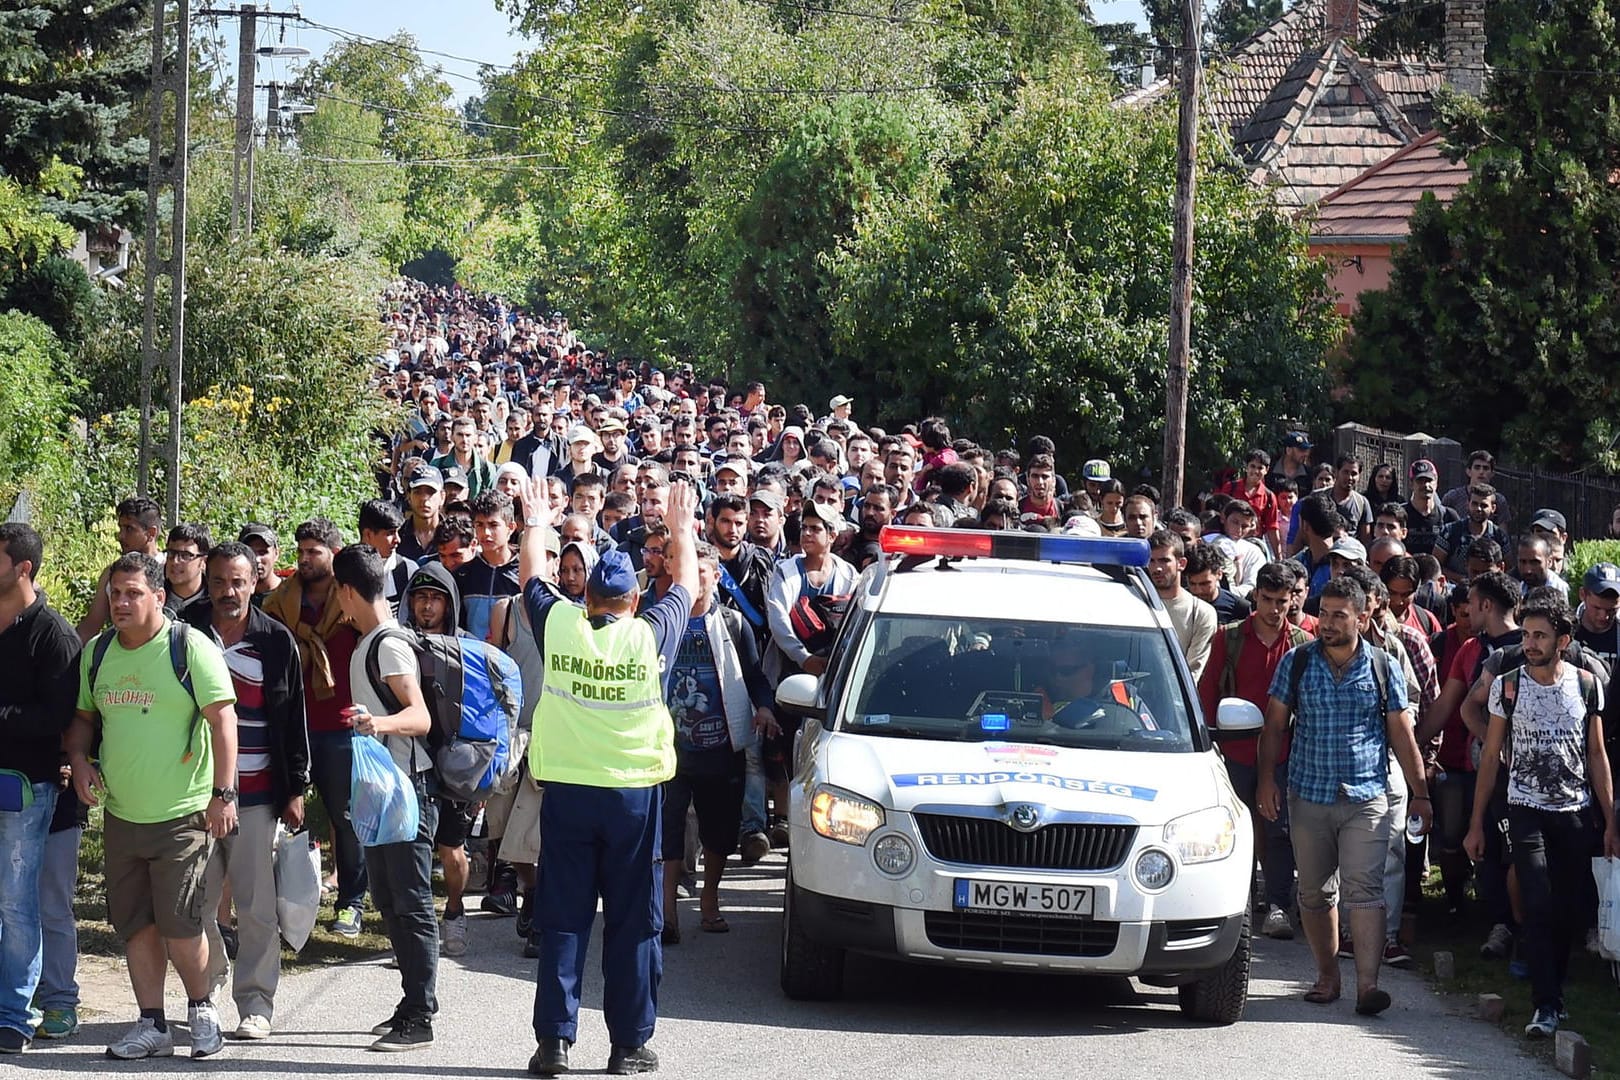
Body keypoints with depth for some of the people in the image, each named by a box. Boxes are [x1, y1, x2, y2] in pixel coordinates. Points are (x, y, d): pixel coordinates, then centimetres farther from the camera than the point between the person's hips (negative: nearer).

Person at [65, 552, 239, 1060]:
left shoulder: (191, 648, -9)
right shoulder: (97, 652, 9)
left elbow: (223, 719, -10)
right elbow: (82, 716, 21)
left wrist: (223, 793, -15)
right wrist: (79, 760, 1)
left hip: (182, 814, -6)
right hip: (120, 814, 6)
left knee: (178, 924, -7)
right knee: (135, 924, 8)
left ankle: (201, 1008, 15)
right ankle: (153, 1025, 16)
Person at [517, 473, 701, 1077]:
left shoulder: (558, 625, -4)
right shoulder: (651, 636, -5)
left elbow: (530, 577, 16)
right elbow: (685, 586, 14)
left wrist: (536, 521, 32)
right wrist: (681, 529, 30)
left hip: (566, 790, 1)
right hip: (633, 793, -1)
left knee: (562, 920, 4)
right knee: (633, 924, 5)